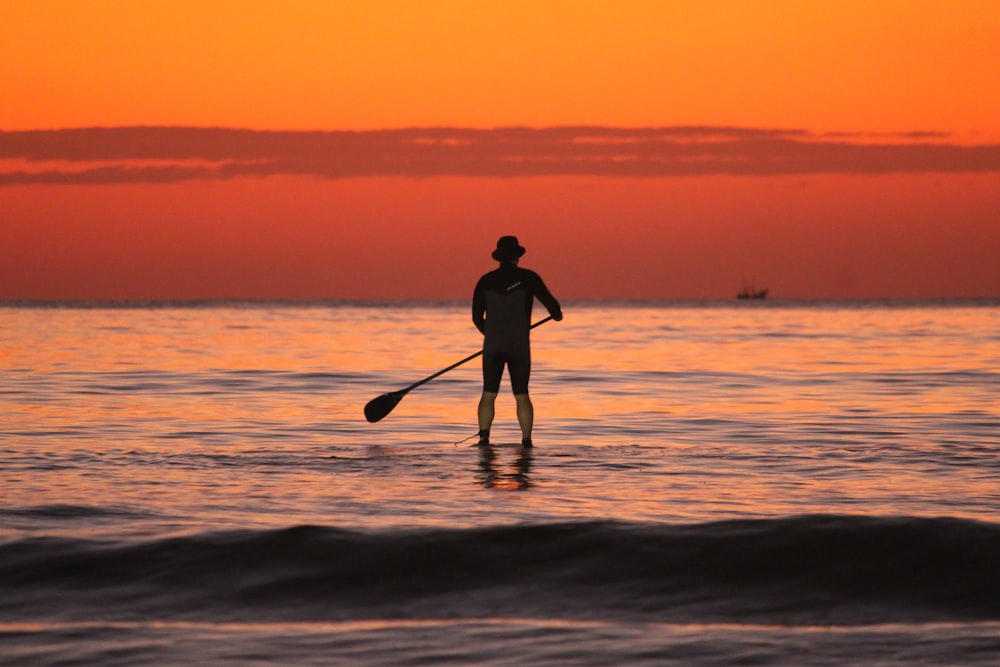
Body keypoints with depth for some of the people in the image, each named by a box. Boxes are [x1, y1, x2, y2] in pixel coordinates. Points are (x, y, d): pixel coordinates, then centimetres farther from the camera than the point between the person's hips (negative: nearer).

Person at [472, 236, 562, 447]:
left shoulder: (486, 281, 3)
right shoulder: (528, 278, -3)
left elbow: (476, 317, 7)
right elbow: (551, 303, -2)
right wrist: (556, 314, 23)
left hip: (492, 346, 1)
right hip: (520, 346, -1)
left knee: (489, 395, 4)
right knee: (522, 396, 7)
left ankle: (484, 437, -9)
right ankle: (526, 440, 1)